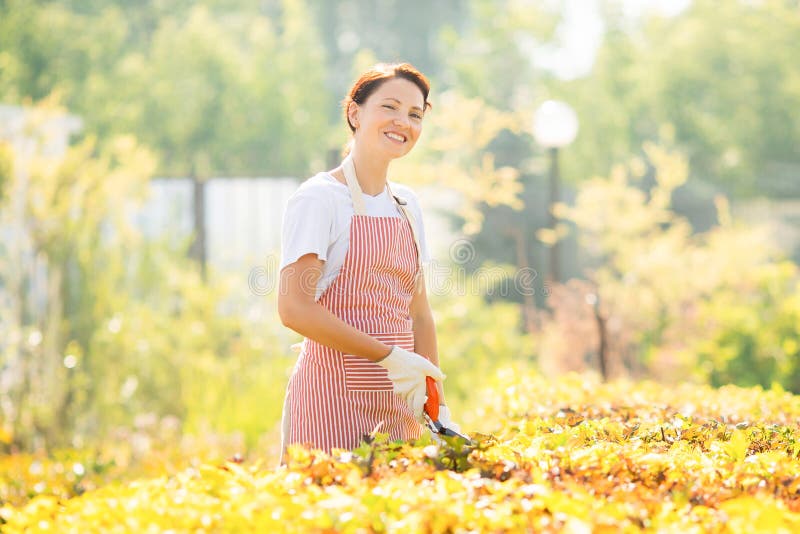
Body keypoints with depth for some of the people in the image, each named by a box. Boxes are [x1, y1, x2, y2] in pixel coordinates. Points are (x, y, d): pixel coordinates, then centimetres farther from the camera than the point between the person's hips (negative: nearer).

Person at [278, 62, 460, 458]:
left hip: (398, 399, 7)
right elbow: (294, 308, -17)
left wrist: (439, 408, 10)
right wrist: (389, 357, -17)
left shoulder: (407, 205, 13)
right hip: (334, 394, -6)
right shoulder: (319, 198, -8)